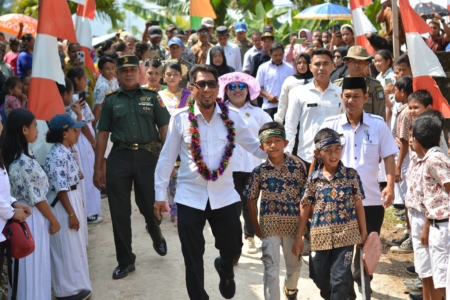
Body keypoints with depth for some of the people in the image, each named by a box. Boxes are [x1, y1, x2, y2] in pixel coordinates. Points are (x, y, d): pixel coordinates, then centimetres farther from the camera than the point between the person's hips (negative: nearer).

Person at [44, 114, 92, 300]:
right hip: (64, 204, -10)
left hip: (73, 199, 10)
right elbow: (61, 189, -23)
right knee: (67, 247, 0)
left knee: (74, 245, 18)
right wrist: (71, 214, -21)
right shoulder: (57, 156, -22)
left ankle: (75, 284, 30)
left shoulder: (65, 151, 8)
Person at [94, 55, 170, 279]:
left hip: (147, 156, -1)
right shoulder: (111, 101, 7)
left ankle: (157, 237, 43)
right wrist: (98, 168, 4)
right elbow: (102, 135, 7)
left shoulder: (151, 97, 5)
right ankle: (125, 261, 18)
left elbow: (164, 129, 2)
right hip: (119, 158, 1)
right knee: (119, 212, 4)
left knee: (150, 205, 8)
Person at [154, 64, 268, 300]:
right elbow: (167, 158, -1)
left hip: (224, 195, 1)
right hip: (190, 196, -1)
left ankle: (224, 269, 49)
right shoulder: (180, 118, -6)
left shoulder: (231, 117, -3)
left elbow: (254, 146, 3)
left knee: (232, 247, 12)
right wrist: (160, 194, 0)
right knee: (192, 257, 10)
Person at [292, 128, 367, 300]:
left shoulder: (351, 175, -4)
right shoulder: (314, 179, -1)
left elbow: (358, 205, 2)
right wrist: (299, 238, 4)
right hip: (320, 236, 2)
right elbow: (305, 208, 3)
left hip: (345, 234, -2)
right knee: (319, 277, 11)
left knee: (340, 278, -3)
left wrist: (363, 232, 3)